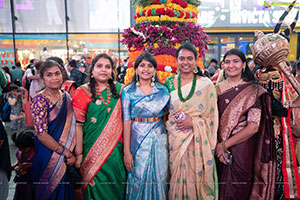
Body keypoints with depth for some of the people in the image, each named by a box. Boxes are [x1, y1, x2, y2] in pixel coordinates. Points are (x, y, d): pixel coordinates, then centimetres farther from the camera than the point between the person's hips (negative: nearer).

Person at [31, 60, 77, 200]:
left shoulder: (66, 96, 4)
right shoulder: (40, 100, -15)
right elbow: (42, 134, -20)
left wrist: (73, 152, 0)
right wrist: (66, 153, -16)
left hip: (69, 154, 6)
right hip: (49, 156, -6)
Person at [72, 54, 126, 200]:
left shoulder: (119, 89, 4)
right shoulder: (83, 92, -5)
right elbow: (78, 125, -8)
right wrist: (79, 154, -11)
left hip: (116, 149, 3)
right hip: (93, 149, -3)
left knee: (117, 186, 13)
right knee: (96, 187, 8)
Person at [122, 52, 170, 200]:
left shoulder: (163, 90, 5)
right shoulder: (128, 91, -3)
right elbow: (126, 121, -7)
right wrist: (126, 151, -11)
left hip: (159, 139, 2)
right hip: (137, 140, -2)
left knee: (159, 180, 10)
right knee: (138, 180, 7)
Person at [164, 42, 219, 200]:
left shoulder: (206, 84, 0)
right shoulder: (169, 82, 6)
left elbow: (212, 116, 0)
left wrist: (193, 122, -13)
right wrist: (173, 122, -2)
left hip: (198, 142, -1)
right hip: (175, 140, 2)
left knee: (196, 179, 4)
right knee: (176, 179, 8)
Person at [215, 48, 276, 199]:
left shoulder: (253, 91, -6)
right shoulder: (217, 89, 3)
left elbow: (253, 126, -13)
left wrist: (225, 144, -13)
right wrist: (216, 145, -14)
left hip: (243, 150, -3)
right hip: (219, 149, 3)